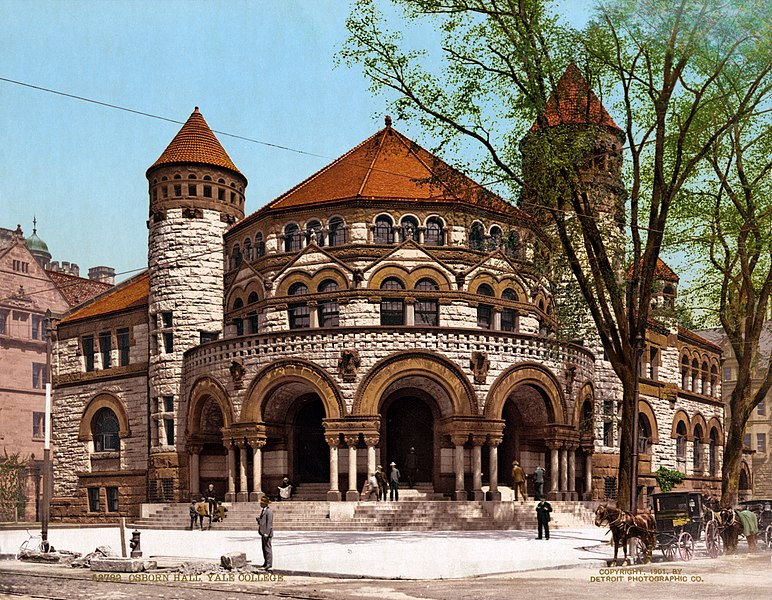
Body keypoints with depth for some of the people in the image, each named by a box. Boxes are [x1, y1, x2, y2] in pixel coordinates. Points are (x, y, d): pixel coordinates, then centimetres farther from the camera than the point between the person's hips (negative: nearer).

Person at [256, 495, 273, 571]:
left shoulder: (269, 511, -15)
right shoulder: (263, 510, 15)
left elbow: (269, 523, -19)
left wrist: (266, 533, -22)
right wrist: (258, 520, 4)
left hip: (267, 533, -10)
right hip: (263, 533, 10)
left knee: (267, 548, -6)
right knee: (264, 549, 14)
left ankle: (269, 565, -2)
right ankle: (266, 563, 21)